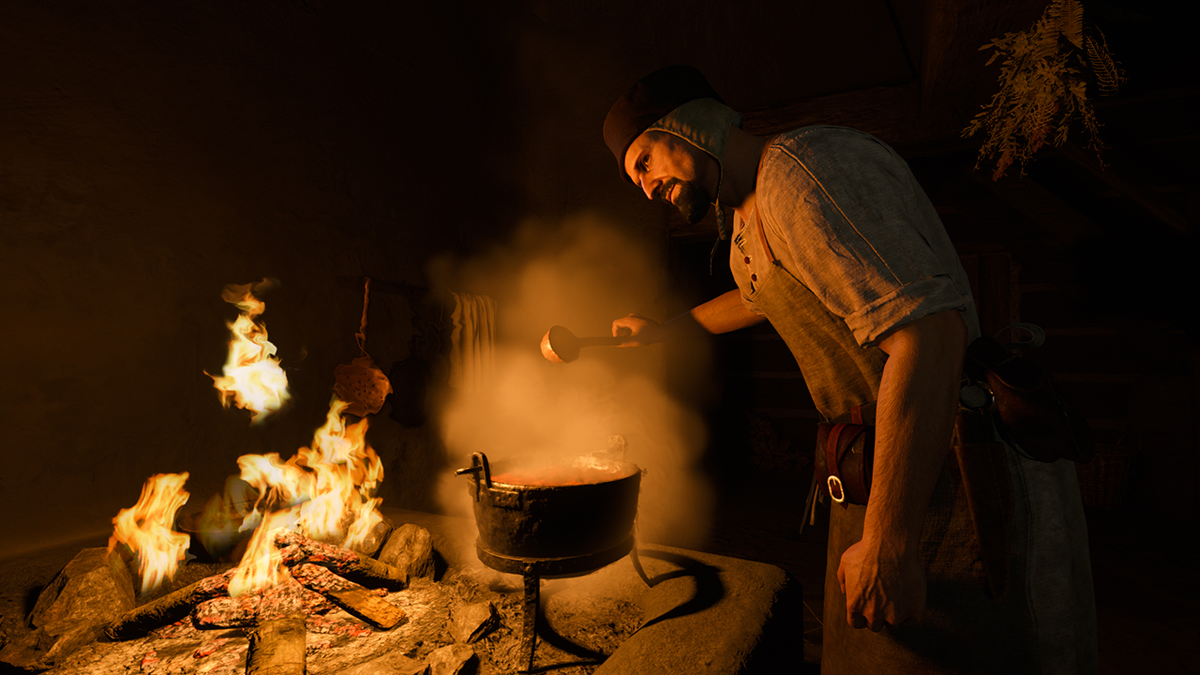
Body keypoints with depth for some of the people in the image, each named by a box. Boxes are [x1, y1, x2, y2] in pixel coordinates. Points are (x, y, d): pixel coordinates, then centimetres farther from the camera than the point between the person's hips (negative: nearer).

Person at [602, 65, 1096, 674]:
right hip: (877, 472, 9)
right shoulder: (749, 226, 14)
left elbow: (929, 330, -27)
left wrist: (887, 544, -26)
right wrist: (662, 331, 44)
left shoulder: (801, 164, -17)